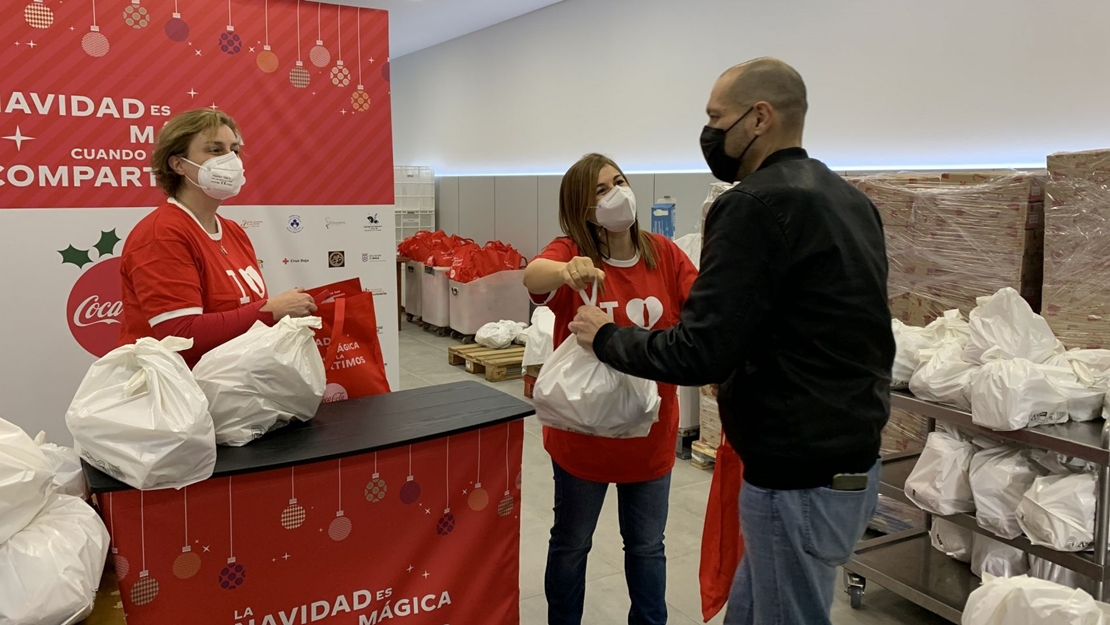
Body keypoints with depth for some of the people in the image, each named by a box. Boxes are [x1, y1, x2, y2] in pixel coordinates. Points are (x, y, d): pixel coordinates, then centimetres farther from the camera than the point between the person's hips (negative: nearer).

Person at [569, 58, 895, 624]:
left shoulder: (755, 205, -20)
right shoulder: (847, 199, 9)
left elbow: (700, 353, -22)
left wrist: (606, 337, -7)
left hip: (799, 480, -9)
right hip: (853, 459, 9)